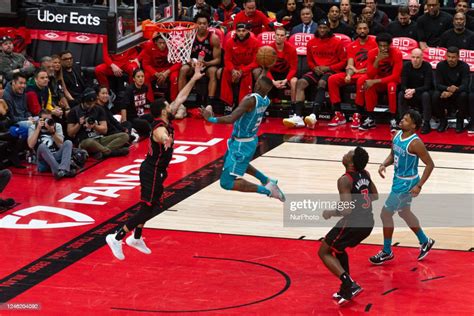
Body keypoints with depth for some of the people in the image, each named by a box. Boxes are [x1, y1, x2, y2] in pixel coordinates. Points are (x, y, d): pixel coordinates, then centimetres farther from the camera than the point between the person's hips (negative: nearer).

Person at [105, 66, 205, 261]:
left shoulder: (166, 121, 1)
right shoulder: (160, 128, -26)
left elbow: (180, 98, 9)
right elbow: (161, 136, -54)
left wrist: (194, 79, 8)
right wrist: (165, 139, -78)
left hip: (153, 170, 10)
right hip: (152, 172, -10)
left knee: (150, 206, 22)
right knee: (149, 209, -9)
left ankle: (136, 238, 36)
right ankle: (116, 238, -9)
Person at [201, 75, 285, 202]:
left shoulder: (250, 99, -28)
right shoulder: (266, 100, -4)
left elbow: (231, 119, -36)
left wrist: (210, 118, -23)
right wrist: (264, 70, 30)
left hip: (241, 144, -9)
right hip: (250, 140, 9)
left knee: (227, 182, -8)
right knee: (240, 164, 39)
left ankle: (266, 189, -14)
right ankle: (267, 181, 35)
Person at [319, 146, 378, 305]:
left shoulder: (345, 180, -20)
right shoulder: (365, 174, 4)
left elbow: (347, 210, -24)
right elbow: (375, 196, 17)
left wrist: (330, 213, -7)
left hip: (353, 222, -8)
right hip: (368, 222, 8)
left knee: (324, 252, 8)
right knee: (338, 248, 29)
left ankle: (350, 285, -5)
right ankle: (347, 288, 27)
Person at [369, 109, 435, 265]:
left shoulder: (415, 143, -25)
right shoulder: (397, 135, -1)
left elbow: (430, 164, -20)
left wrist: (419, 186, -22)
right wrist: (384, 164, -8)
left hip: (407, 183, -9)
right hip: (398, 179, 9)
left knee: (386, 214, -3)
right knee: (404, 213, 24)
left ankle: (387, 252, 13)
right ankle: (425, 242, 42)